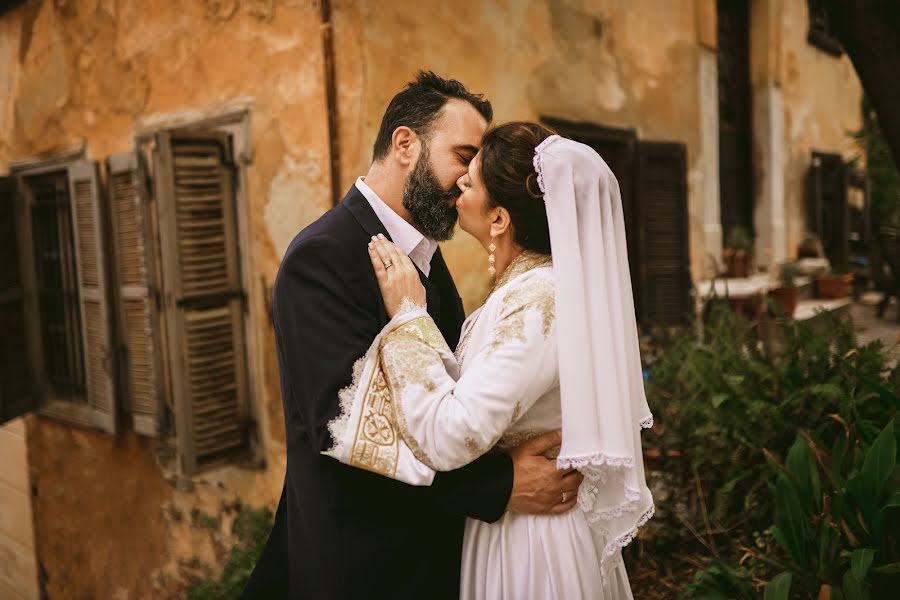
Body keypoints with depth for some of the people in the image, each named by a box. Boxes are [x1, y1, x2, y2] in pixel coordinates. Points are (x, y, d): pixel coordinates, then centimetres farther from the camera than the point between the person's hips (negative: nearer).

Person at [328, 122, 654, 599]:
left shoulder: (541, 300, -27)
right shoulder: (536, 285, 2)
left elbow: (449, 438, -32)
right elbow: (473, 388, 6)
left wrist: (408, 316, -23)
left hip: (526, 545, -9)